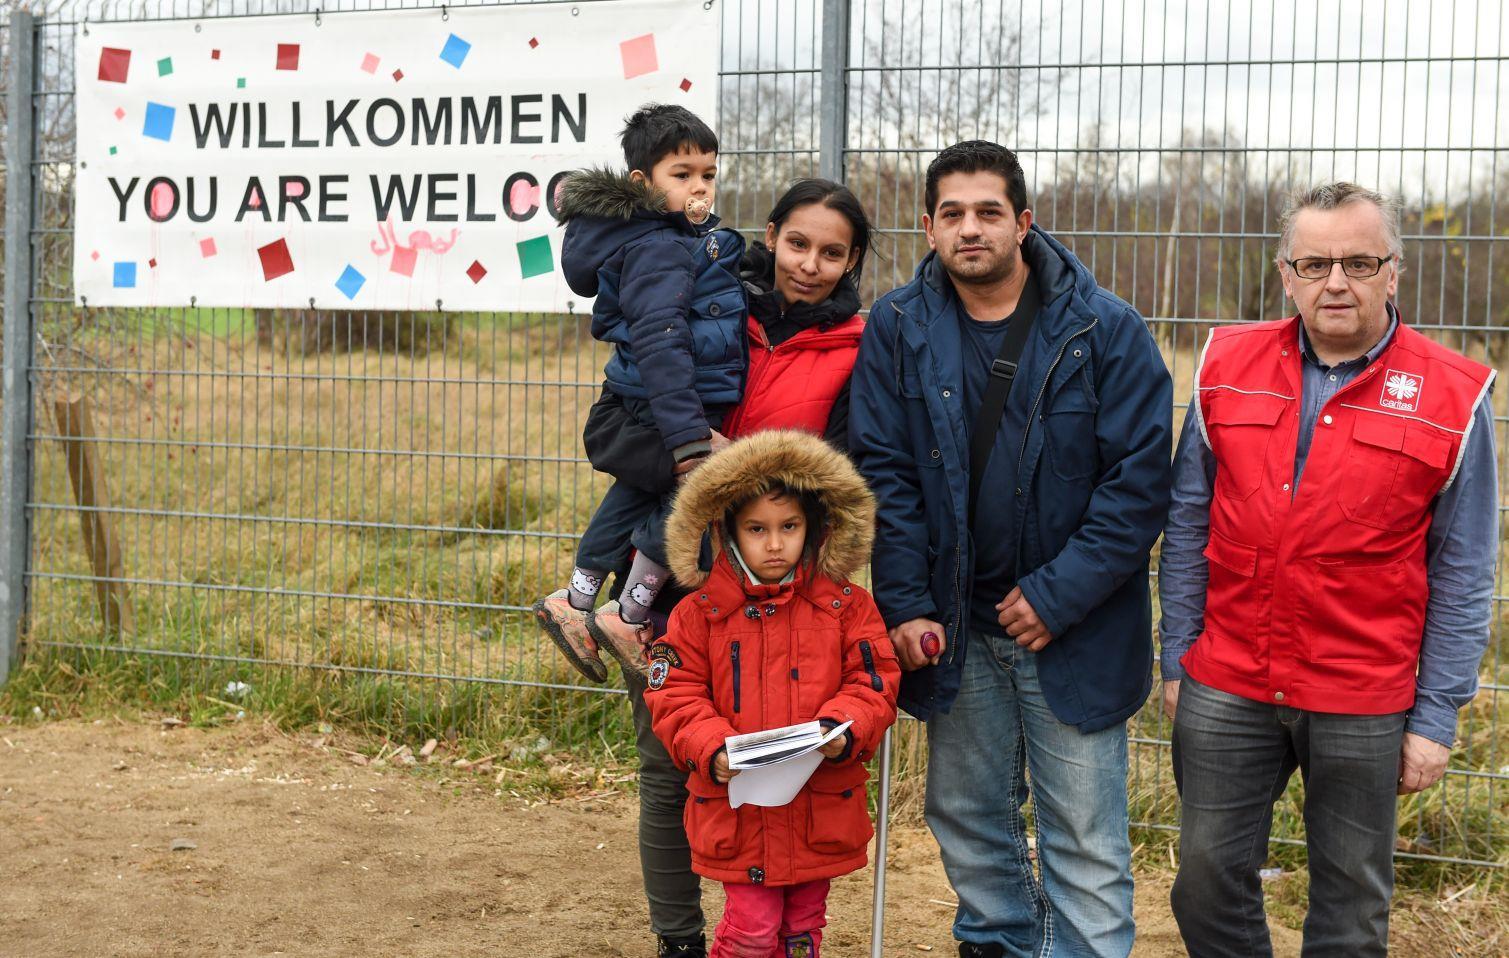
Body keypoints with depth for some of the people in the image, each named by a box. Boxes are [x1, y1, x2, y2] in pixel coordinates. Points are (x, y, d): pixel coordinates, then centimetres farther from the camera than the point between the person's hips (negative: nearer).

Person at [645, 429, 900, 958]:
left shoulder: (845, 605, 1)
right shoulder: (701, 612, -1)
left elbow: (874, 683, 0)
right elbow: (675, 696, -2)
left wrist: (842, 730, -19)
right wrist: (712, 749, -18)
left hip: (821, 809, 2)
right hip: (737, 808, -2)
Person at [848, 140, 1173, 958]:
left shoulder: (1105, 331, -9)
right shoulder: (898, 329, 0)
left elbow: (1140, 480, -11)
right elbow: (883, 472, -1)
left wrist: (1058, 595, -16)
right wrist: (905, 605, -9)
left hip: (1072, 631, -3)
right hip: (954, 627, 3)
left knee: (1085, 837, 1)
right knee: (967, 816, 16)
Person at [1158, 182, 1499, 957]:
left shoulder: (1453, 398, -6)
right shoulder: (1227, 369, 2)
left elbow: (1462, 578, -3)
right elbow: (1187, 526, 8)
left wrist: (1436, 718, -4)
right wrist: (1177, 659, 6)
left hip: (1365, 704, -2)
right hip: (1225, 688, 2)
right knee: (1208, 880, 10)